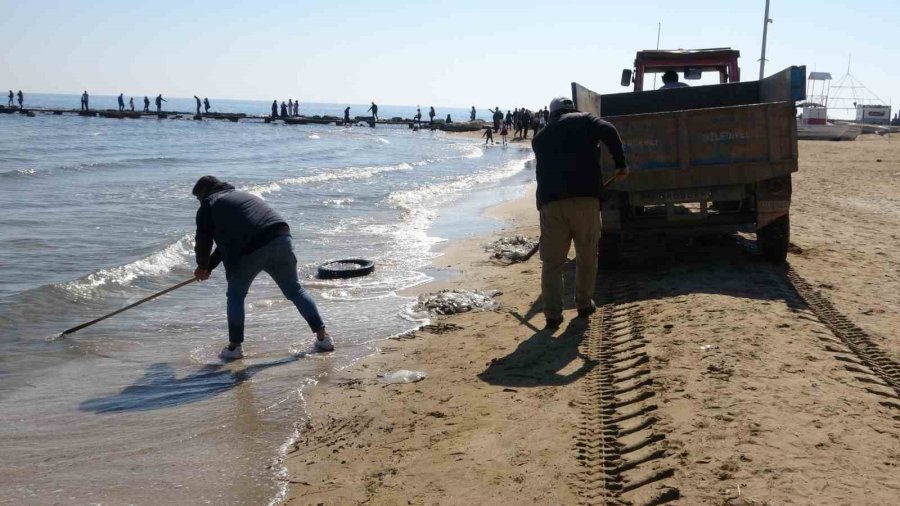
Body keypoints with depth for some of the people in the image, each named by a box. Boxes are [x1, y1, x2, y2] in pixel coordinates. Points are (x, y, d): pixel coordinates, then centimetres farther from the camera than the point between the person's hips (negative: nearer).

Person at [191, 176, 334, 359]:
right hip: (281, 237, 6)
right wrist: (209, 266, 41)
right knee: (295, 290, 17)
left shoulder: (208, 206, 14)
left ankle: (234, 346, 16)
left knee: (235, 295, 14)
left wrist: (203, 266, 32)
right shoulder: (242, 195, 35)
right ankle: (322, 336, 15)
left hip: (251, 250, -6)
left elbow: (203, 242, 12)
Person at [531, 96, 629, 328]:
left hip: (549, 201, 3)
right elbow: (609, 132, -5)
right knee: (587, 255, 14)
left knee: (552, 261, 6)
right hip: (584, 196, -2)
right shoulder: (584, 120, 13)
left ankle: (552, 314, 2)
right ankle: (584, 304, 25)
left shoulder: (540, 137, 25)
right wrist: (621, 164, -1)